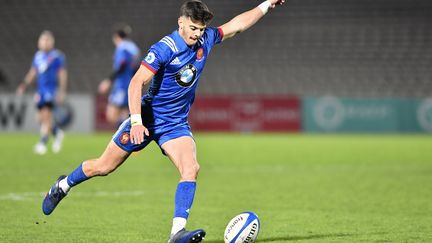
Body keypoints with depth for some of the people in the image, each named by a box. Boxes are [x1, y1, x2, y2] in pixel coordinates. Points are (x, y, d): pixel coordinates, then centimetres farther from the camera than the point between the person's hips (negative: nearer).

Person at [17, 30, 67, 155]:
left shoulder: (57, 56, -5)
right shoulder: (38, 56, 12)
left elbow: (62, 74, -6)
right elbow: (32, 73, 19)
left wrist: (62, 91, -11)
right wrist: (24, 85, 9)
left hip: (52, 89, -6)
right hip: (40, 90, 6)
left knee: (46, 115, -15)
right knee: (41, 117, 6)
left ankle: (43, 143, -15)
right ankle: (57, 133, 29)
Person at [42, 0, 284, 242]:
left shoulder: (205, 40, -2)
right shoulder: (164, 48, -22)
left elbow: (237, 25, 12)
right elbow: (137, 82, -26)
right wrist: (136, 121, -35)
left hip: (176, 124, 5)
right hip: (147, 119, -4)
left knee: (191, 168, -21)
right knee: (103, 167, 6)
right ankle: (63, 186, 34)